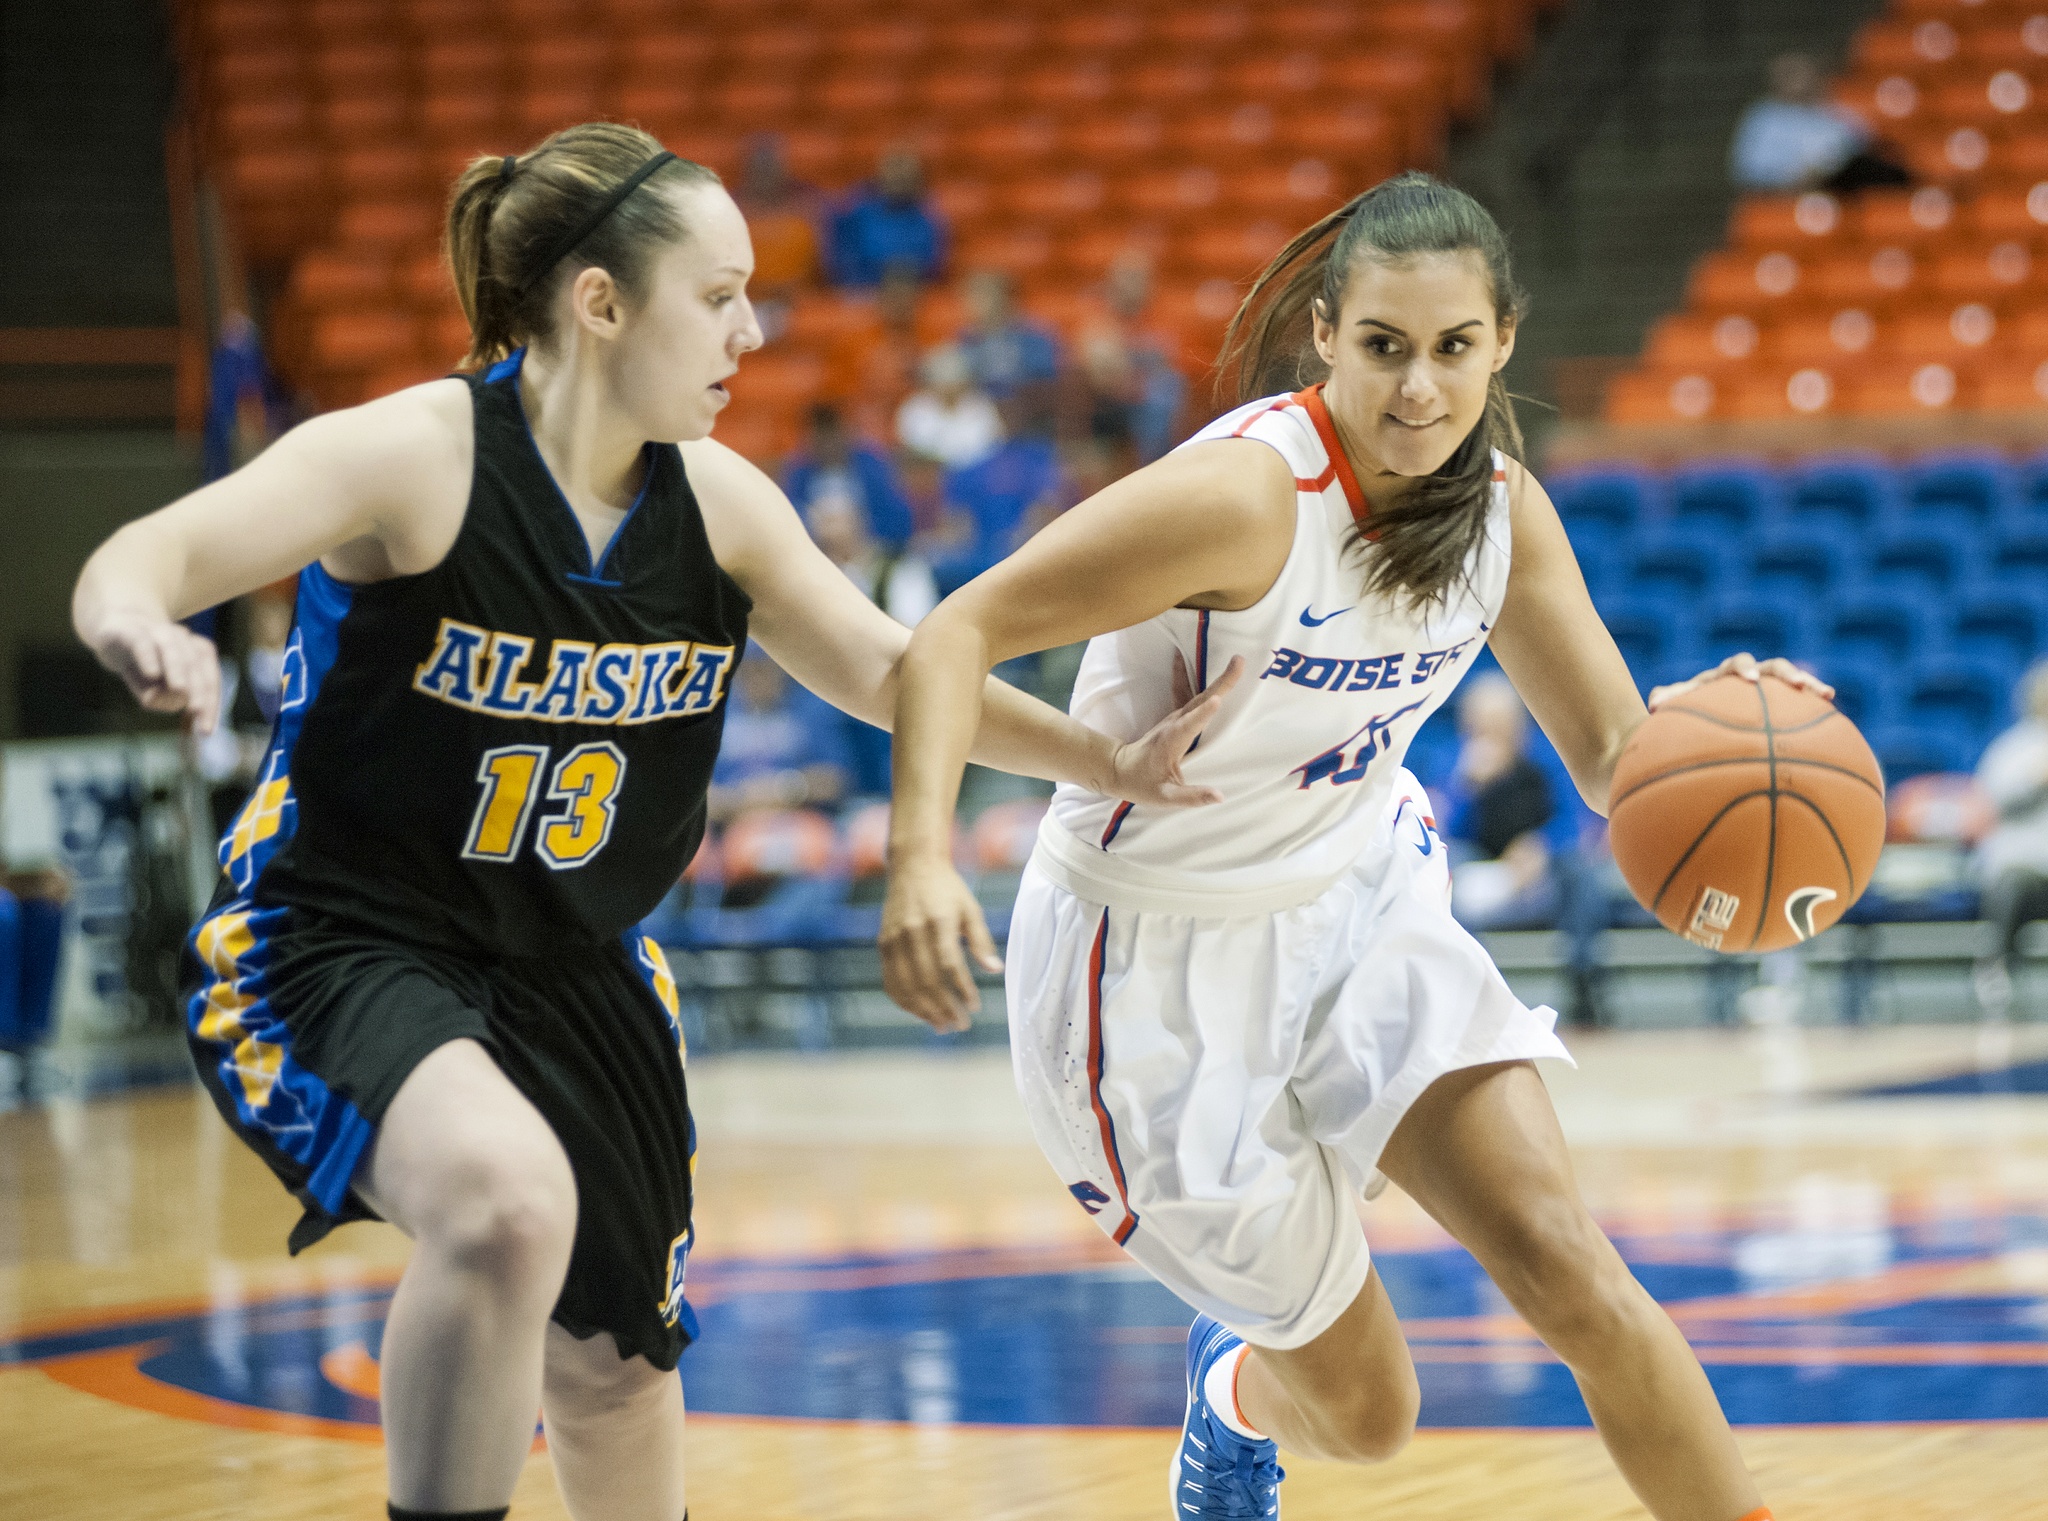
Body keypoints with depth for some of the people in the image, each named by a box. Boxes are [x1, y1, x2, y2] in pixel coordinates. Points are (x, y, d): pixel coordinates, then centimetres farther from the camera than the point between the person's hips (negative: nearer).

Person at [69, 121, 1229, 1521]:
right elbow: (149, 557, -32)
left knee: (614, 1367, 16)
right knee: (511, 1201, -36)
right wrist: (137, 625, -56)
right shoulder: (411, 459, -21)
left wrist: (1112, 763, -1)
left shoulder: (717, 506, -4)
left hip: (571, 971, 7)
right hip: (342, 944, -7)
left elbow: (889, 671, 8)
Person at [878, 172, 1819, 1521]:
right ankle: (1234, 1387, 42)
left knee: (1568, 1269, -15)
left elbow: (1614, 757, -1)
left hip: (1361, 898, 5)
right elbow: (960, 632, -29)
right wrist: (922, 860, -45)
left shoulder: (1502, 503, -8)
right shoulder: (1247, 491, -29)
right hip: (1167, 959, -5)